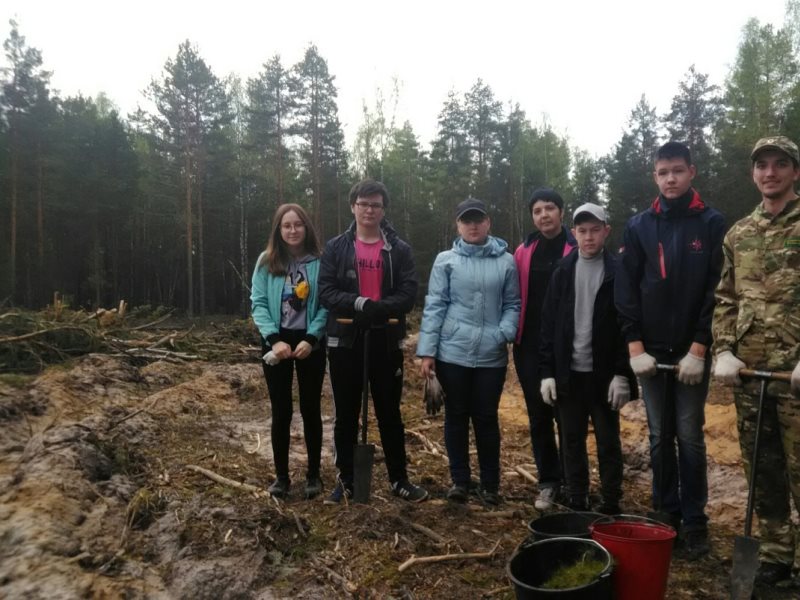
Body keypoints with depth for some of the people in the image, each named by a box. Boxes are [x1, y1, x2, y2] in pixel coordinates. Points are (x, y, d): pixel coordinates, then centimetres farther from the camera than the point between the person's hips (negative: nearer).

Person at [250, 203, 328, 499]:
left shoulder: (320, 262, -4)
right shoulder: (266, 261, 1)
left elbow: (326, 305, -6)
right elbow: (258, 303, -3)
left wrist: (311, 339, -17)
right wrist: (274, 339, -15)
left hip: (310, 343, -1)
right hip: (276, 343, 1)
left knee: (310, 408, 8)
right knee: (281, 411, 8)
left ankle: (313, 474, 21)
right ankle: (281, 475, 21)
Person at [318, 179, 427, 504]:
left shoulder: (399, 250, 3)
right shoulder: (335, 248, 5)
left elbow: (408, 294, -6)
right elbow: (326, 292, -5)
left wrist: (377, 309, -22)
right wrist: (361, 303, -21)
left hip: (387, 341, 0)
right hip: (345, 341, 0)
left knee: (390, 413, 10)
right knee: (346, 415, 10)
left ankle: (399, 479, 24)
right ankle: (345, 480, 23)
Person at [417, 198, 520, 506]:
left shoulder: (506, 261, 2)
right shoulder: (445, 260, 0)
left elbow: (512, 304, 5)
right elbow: (434, 306, -2)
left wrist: (504, 333, -13)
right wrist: (427, 351, -6)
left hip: (491, 355, 0)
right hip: (452, 353, 0)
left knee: (487, 418, 10)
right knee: (456, 417, 11)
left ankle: (490, 483, 25)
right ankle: (459, 480, 26)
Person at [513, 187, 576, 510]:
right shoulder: (523, 252, 8)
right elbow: (515, 298, 9)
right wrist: (514, 335, 1)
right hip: (530, 347, 3)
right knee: (539, 416, 9)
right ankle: (548, 481, 22)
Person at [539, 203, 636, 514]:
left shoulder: (618, 272, -3)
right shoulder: (563, 271, 5)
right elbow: (549, 324, 3)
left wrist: (622, 374, -11)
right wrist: (547, 372, -2)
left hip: (604, 373, -2)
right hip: (569, 372, 3)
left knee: (608, 442, 9)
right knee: (572, 442, 11)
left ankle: (611, 506, 22)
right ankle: (576, 503, 24)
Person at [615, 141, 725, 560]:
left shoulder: (712, 224, 1)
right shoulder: (638, 227, 5)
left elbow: (717, 290, -4)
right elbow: (625, 290, 1)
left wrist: (699, 349, -11)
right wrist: (635, 347, -7)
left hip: (692, 352, -2)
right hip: (650, 352, 2)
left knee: (690, 437, 3)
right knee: (660, 437, 10)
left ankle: (694, 521, 15)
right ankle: (666, 513, 22)